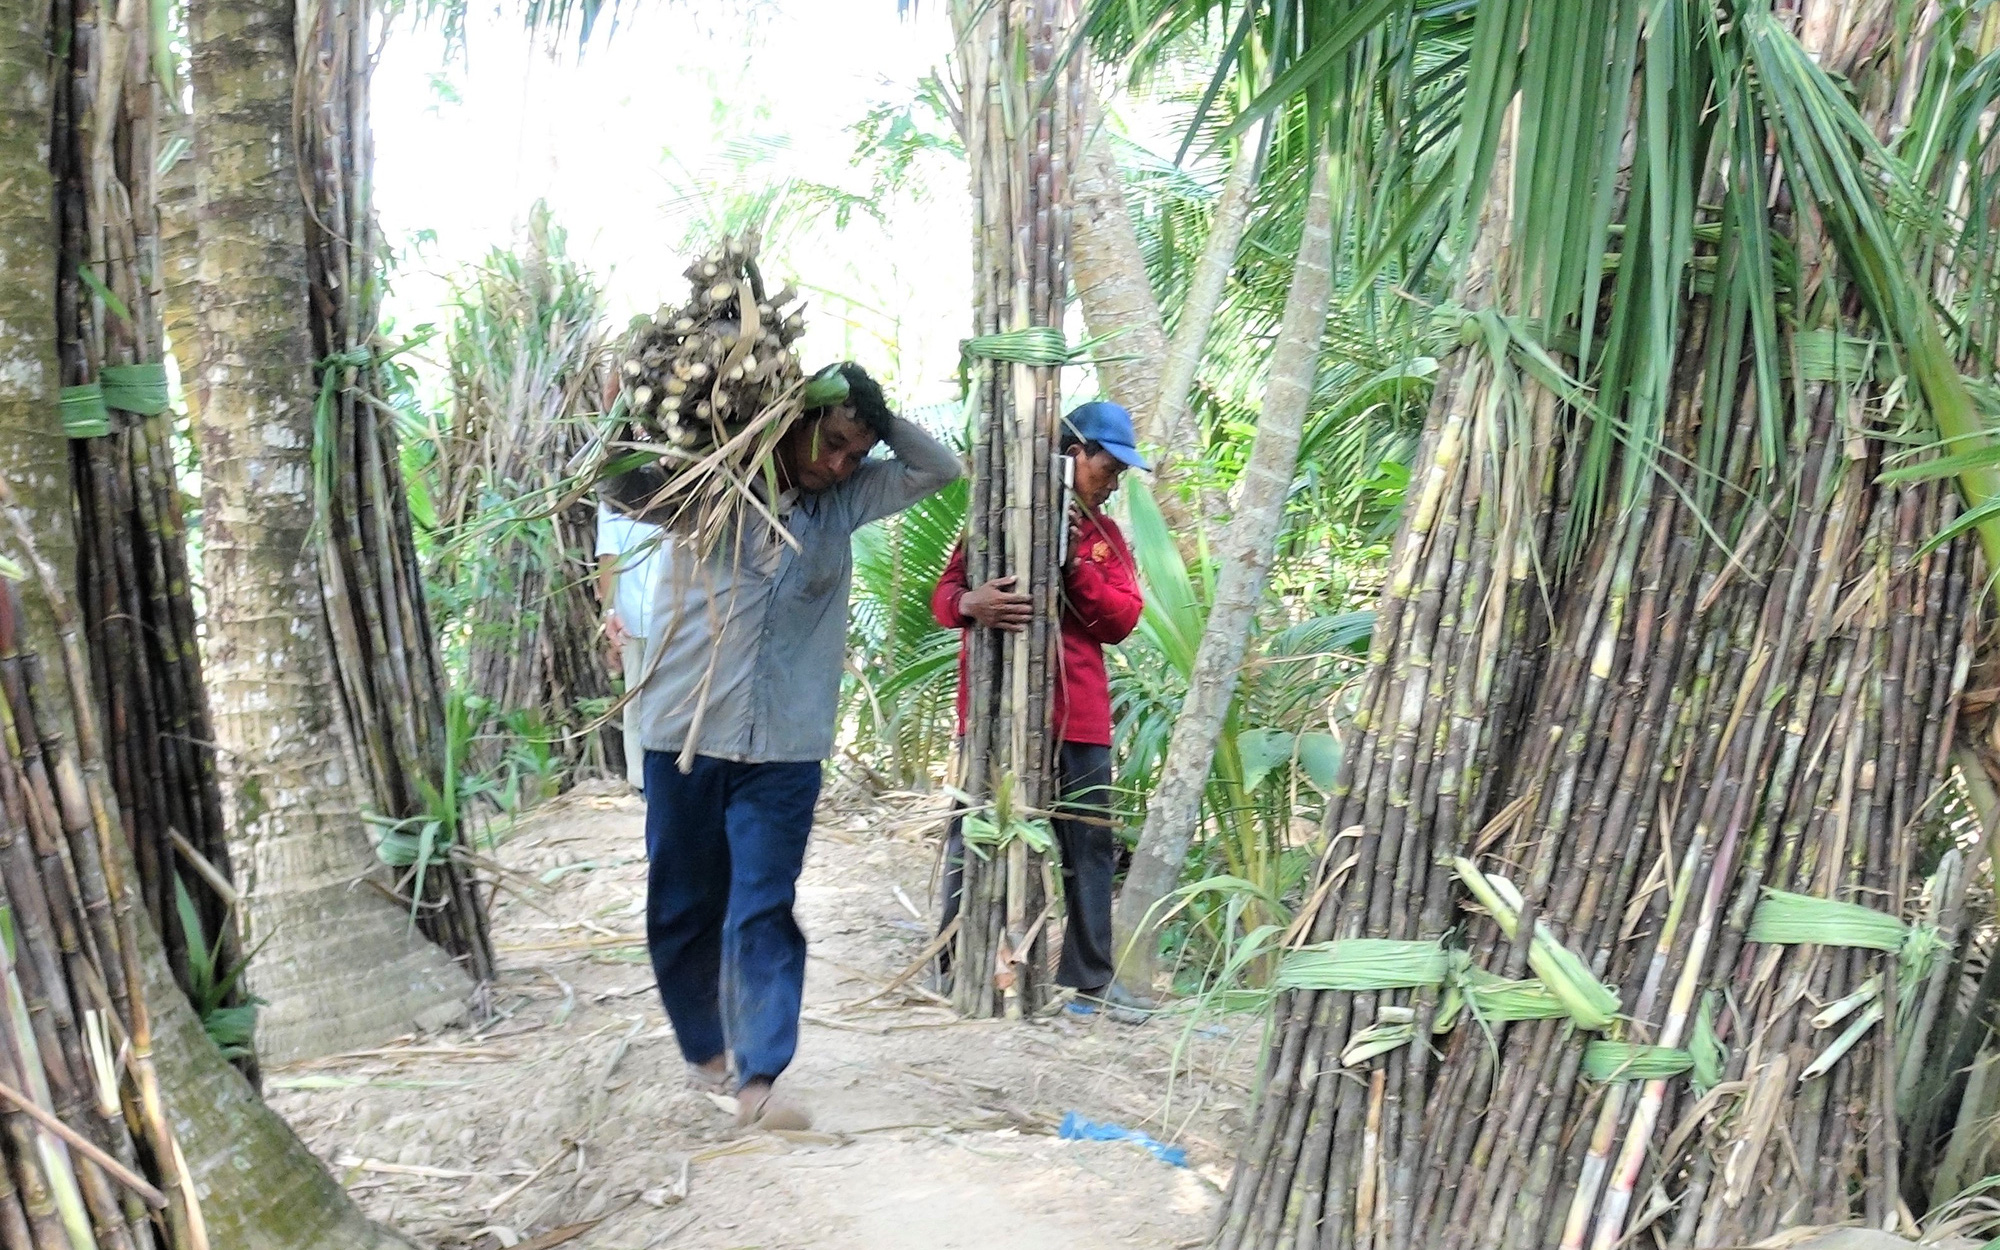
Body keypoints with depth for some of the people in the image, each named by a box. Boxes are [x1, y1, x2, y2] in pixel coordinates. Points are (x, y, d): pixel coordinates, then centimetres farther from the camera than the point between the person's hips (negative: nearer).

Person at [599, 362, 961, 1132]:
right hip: (685, 733, 0)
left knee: (764, 912, -4)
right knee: (683, 907, 12)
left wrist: (876, 417, -4)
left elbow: (939, 468, 8)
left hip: (784, 746, 1)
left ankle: (759, 1081, -4)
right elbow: (619, 486, -11)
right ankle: (703, 1046, 32)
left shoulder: (845, 500, 7)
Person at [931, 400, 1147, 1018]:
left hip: (1078, 716, 5)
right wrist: (969, 604, -27)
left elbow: (1123, 620, 4)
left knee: (1090, 845, 6)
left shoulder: (1105, 535, 16)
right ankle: (954, 969, 13)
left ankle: (1089, 978, 16)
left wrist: (1075, 563, -11)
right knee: (974, 839, 1)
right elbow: (944, 593, -4)